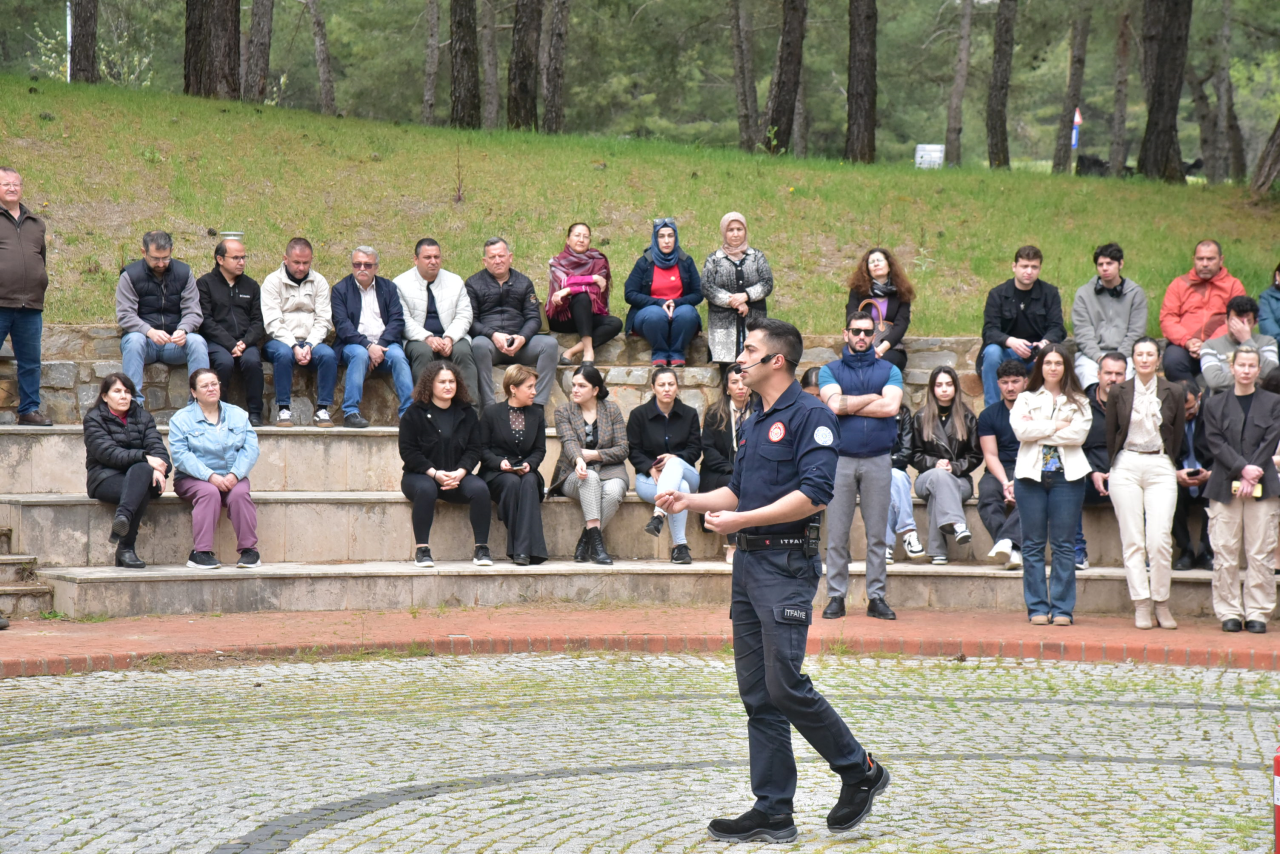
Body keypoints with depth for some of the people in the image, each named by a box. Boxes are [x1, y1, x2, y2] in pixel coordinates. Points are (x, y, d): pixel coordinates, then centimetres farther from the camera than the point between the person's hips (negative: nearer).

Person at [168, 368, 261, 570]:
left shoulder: (238, 415, 13)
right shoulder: (181, 419, 4)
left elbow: (251, 449, 2)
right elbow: (180, 455, -9)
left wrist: (234, 474, -17)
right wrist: (210, 477, -22)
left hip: (231, 479, 2)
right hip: (193, 479, -2)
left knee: (240, 493, -30)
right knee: (209, 492, -34)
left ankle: (249, 550, -26)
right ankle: (201, 552, -35)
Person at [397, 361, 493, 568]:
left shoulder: (467, 413, 9)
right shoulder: (415, 413, 0)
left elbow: (474, 449, 4)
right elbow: (408, 451, -7)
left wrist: (460, 472, -15)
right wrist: (434, 473, -19)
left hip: (457, 476, 3)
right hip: (419, 475, -3)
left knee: (480, 488, -28)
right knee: (426, 489, -38)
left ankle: (481, 549, -23)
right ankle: (421, 551, -32)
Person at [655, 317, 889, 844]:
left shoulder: (810, 416, -10)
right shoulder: (756, 422, 18)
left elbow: (815, 494, -20)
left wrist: (742, 520, -20)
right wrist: (690, 501, 11)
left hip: (787, 565, -9)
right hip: (748, 563, 9)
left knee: (785, 686, -12)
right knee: (758, 695, 6)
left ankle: (860, 771, 8)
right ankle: (773, 813, 9)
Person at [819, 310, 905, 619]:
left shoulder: (889, 370, 11)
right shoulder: (830, 370, 10)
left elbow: (891, 407, -7)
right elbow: (834, 403, -9)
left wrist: (848, 405, -4)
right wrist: (874, 398, -3)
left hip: (877, 460, 1)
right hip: (840, 459, -1)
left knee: (877, 533, 2)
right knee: (836, 533, -1)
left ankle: (877, 597, 6)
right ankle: (836, 596, 3)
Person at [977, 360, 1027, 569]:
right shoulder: (989, 415, 13)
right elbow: (991, 455, 4)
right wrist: (1005, 483, -15)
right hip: (1000, 472, 2)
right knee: (987, 492, -34)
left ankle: (1006, 542, -55)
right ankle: (1012, 551, -47)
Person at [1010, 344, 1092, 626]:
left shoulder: (1078, 401, 11)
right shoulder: (1026, 399, 12)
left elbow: (1079, 433, -7)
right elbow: (1021, 430, -6)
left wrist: (1039, 431, -7)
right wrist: (1056, 426, -7)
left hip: (1066, 476, -1)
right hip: (1031, 475, 1)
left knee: (1063, 545, -1)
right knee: (1033, 545, 1)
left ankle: (1062, 608, 2)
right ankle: (1037, 607, 5)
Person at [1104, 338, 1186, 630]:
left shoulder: (1173, 393, 5)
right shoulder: (1119, 393, 5)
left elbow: (1178, 434, 12)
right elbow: (1111, 434, 12)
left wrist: (1170, 466, 12)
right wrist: (1116, 467, 10)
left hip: (1160, 467, -1)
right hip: (1126, 467, 1)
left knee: (1160, 539, -10)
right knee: (1132, 540, -2)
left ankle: (1161, 602, 2)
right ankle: (1141, 605, 1)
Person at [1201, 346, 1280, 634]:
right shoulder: (1215, 404, 10)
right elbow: (1216, 442, 0)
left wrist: (1251, 476, -10)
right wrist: (1242, 468, -13)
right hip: (1224, 487, 0)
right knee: (1225, 553, -2)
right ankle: (1229, 612, 5)